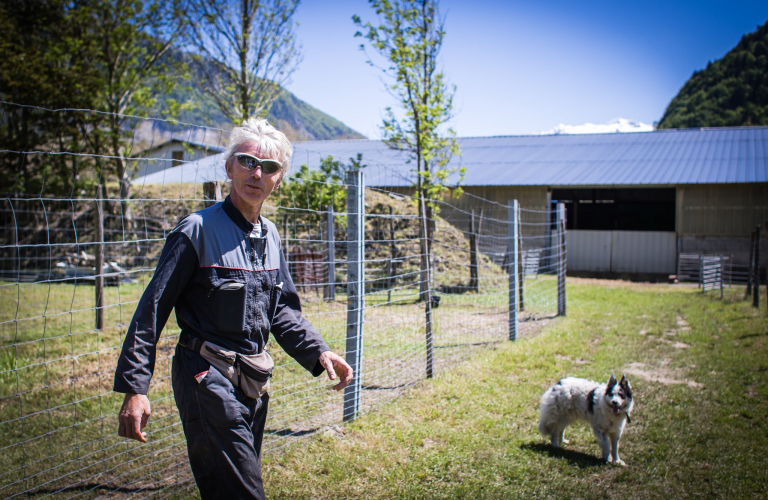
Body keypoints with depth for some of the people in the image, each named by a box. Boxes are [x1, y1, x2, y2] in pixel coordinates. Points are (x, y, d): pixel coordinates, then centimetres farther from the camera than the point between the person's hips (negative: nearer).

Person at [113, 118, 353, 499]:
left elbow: (283, 309, 15)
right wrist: (134, 387, -17)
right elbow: (152, 310, -12)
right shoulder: (198, 230, -11)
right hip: (208, 380, -7)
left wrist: (318, 352, 0)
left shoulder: (270, 237, 10)